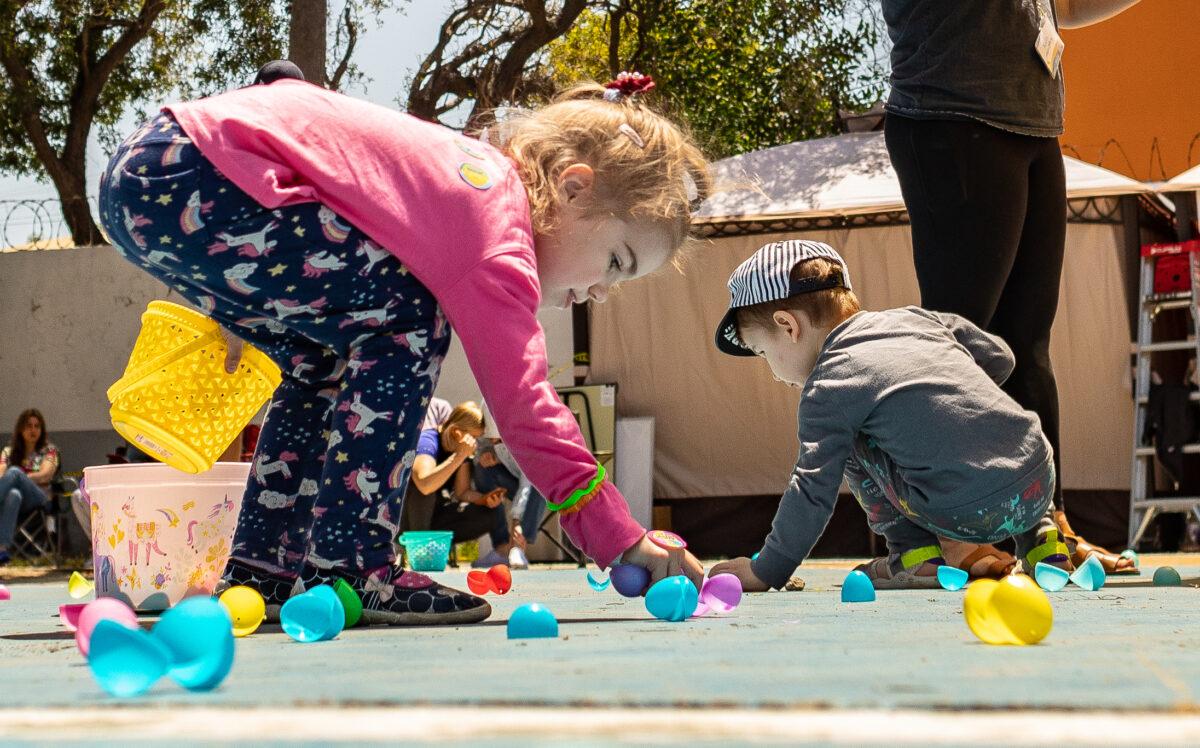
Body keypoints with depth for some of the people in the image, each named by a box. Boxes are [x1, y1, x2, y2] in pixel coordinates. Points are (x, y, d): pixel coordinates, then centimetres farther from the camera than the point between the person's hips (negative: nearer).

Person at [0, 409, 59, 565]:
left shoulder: (49, 450, 17)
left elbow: (45, 475, -2)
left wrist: (17, 478, -18)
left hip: (38, 497, -1)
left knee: (14, 471, -35)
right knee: (13, 494, -42)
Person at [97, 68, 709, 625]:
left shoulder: (479, 178, 17)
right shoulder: (497, 223, -12)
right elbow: (521, 399, -16)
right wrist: (621, 539, -14)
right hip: (184, 182, -10)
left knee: (325, 358, 19)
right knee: (405, 321, -8)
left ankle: (260, 568, 20)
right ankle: (343, 571, -7)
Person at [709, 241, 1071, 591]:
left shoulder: (828, 387, -3)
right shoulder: (915, 318, 15)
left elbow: (813, 491, -3)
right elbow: (999, 357, 24)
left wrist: (765, 572, 7)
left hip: (972, 515, -7)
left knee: (850, 445, 8)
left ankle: (916, 554, 9)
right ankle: (1039, 534, 23)